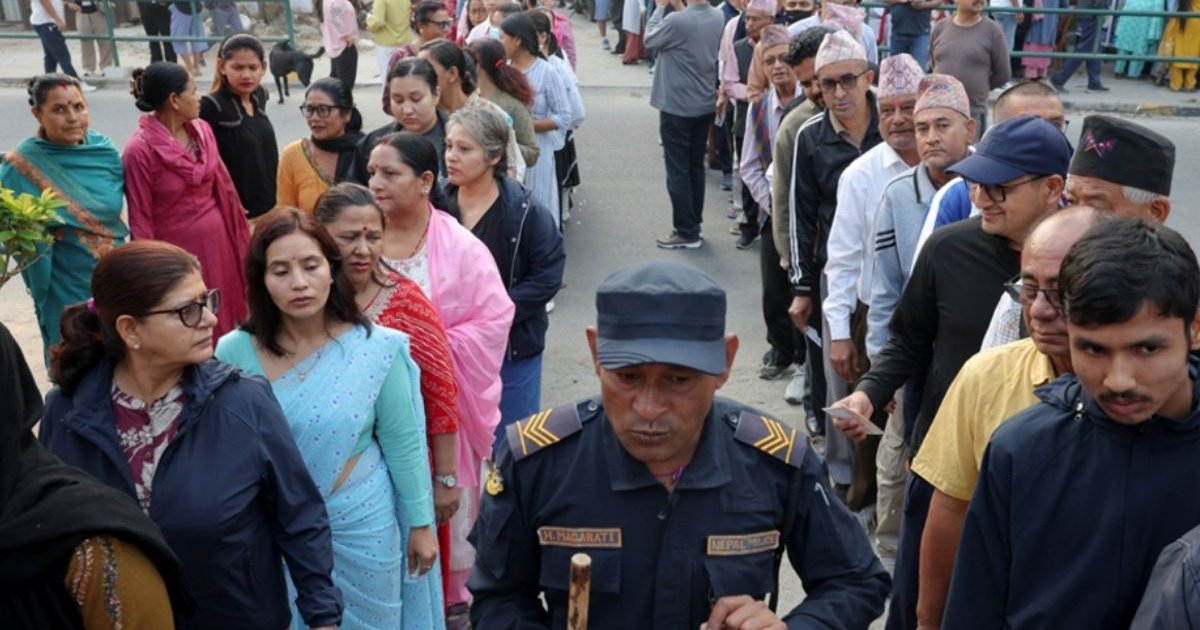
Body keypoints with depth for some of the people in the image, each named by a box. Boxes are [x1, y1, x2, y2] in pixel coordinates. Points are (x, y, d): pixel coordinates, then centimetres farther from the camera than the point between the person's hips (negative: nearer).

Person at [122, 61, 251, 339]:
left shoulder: (202, 130, 2)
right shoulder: (139, 150, -17)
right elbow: (140, 219, -12)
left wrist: (239, 236, 14)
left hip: (217, 240, 6)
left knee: (223, 321, 14)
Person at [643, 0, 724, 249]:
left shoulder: (677, 21, -22)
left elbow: (650, 41, -6)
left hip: (677, 106, -7)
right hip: (705, 104, 7)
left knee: (678, 169, 2)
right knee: (695, 166, 15)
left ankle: (686, 232, 5)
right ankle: (693, 225, 24)